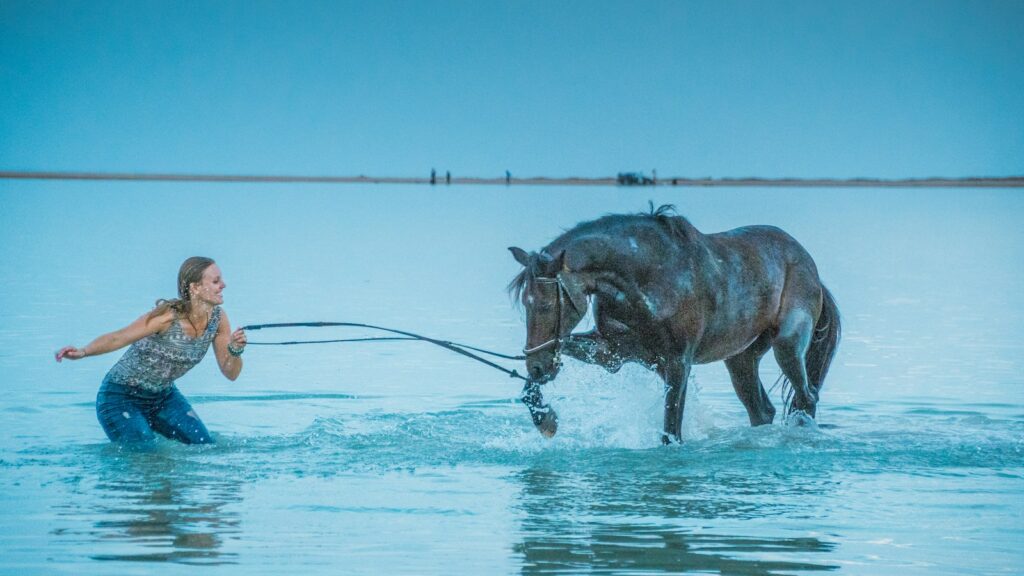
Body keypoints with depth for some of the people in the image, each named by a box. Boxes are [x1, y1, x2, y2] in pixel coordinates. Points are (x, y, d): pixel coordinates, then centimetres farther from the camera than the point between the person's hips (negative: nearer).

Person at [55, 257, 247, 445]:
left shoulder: (218, 319, -9)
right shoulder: (168, 316, -27)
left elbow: (230, 373, -3)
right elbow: (117, 338, -29)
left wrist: (235, 351, -26)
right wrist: (83, 352, -48)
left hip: (164, 396, 7)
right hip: (121, 397, -7)